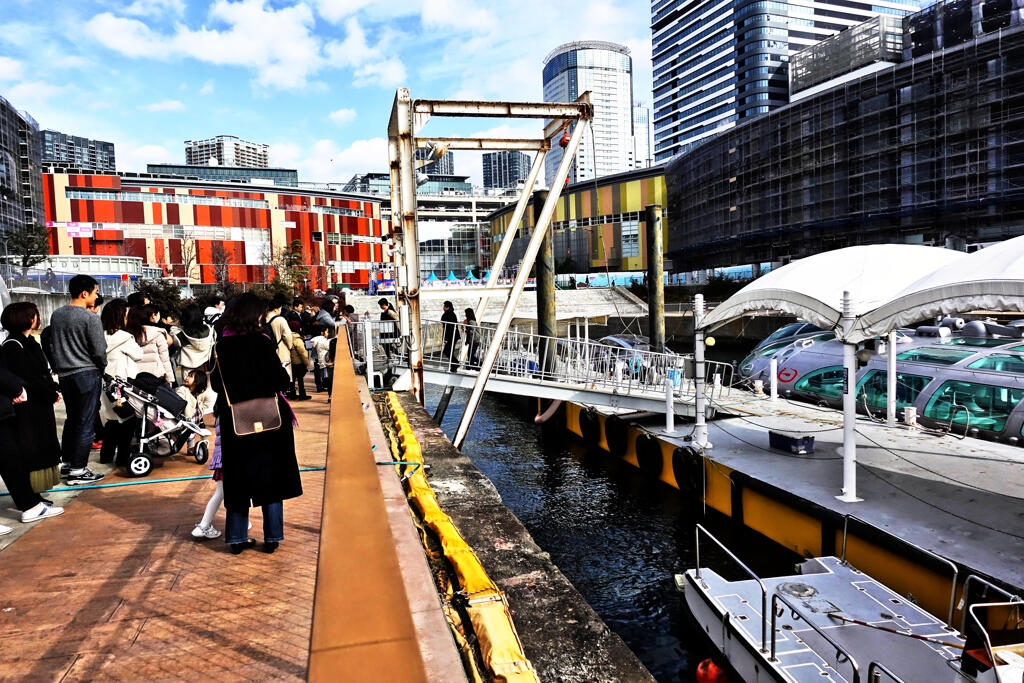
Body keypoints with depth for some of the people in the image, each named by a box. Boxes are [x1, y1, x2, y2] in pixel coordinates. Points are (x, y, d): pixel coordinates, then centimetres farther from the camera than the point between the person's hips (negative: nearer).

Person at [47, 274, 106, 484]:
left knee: (72, 419, 19)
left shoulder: (56, 315, 9)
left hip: (64, 375, 7)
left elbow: (50, 345, 15)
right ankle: (78, 470, -1)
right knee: (85, 423, -2)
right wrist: (102, 368, 4)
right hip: (87, 374, -7)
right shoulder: (90, 318, -14)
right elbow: (99, 350, -14)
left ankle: (67, 462, 26)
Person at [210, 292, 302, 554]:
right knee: (271, 476, 8)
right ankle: (271, 537, 15)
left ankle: (237, 538, 21)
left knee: (237, 477, 14)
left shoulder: (222, 346, -1)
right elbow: (278, 380, -16)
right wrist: (284, 375, 4)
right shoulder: (261, 343, -15)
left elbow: (216, 384, 6)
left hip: (233, 421, 4)